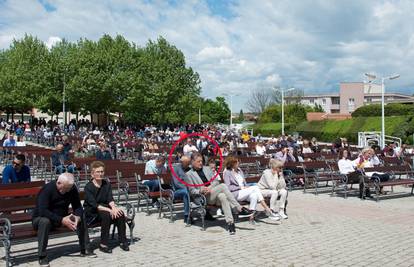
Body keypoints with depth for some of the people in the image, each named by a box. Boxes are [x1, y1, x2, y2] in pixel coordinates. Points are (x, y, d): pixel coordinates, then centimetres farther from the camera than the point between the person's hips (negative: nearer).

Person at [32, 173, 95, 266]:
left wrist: (78, 217, -30)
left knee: (81, 218, -15)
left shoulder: (72, 189, -8)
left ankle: (85, 249, -4)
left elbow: (78, 206, -6)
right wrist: (62, 220, -40)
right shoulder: (47, 189, -24)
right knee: (45, 221, -38)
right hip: (40, 218, -5)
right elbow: (42, 211, -33)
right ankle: (42, 256, -29)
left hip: (62, 218, 5)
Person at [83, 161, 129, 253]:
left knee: (120, 213, -20)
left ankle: (123, 241, -11)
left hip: (104, 208, 5)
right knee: (106, 215, -33)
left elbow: (110, 199, -3)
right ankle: (103, 244, -25)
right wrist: (109, 210, -32)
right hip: (91, 213, -5)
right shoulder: (88, 187, -13)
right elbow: (94, 205, -21)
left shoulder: (107, 184, 5)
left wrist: (114, 207, -26)